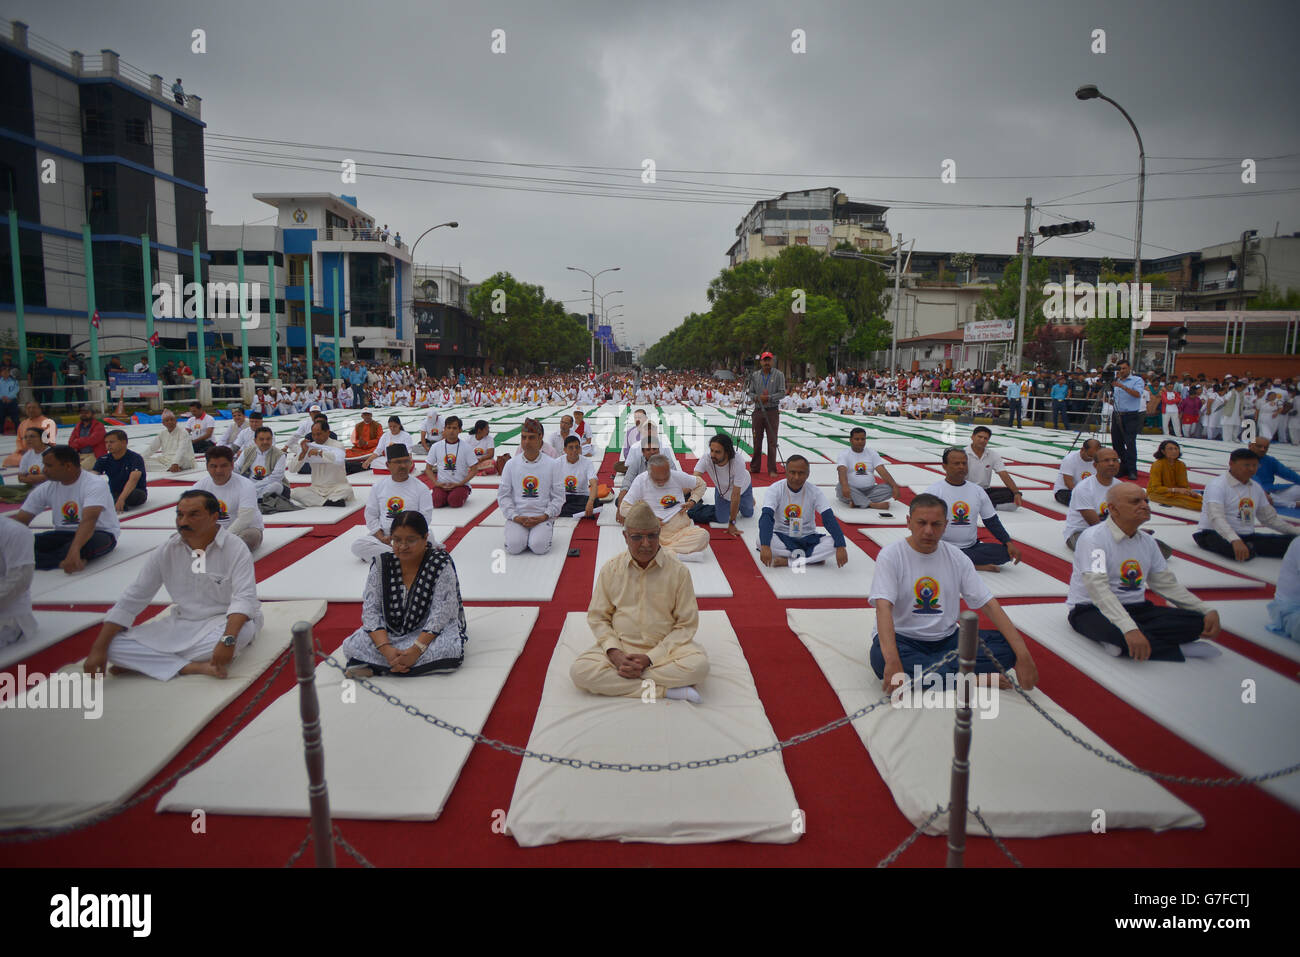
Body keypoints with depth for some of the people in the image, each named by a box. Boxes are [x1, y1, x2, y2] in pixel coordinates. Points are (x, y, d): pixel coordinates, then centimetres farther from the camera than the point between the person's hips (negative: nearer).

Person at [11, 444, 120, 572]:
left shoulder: (95, 484, -18)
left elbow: (88, 520, -32)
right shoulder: (45, 489, 3)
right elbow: (20, 520, 4)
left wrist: (74, 550, -47)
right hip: (64, 535, 6)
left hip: (100, 533, -6)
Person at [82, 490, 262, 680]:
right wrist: (98, 649, -6)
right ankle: (194, 667, -26)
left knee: (245, 629, -40)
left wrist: (228, 640, -43)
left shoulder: (235, 549, -15)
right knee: (115, 645, -13)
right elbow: (131, 599, 1)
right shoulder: (166, 552, -2)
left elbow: (244, 598, -25)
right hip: (180, 625, 4)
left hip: (224, 622, -4)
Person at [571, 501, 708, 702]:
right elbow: (597, 617, 6)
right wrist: (614, 653, -12)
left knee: (699, 664, -31)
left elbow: (686, 624, -4)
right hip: (620, 647, 2)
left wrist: (650, 658, -15)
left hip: (665, 647, -2)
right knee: (578, 670, -26)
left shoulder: (678, 571, -6)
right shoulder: (610, 569, 0)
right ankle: (665, 689, -24)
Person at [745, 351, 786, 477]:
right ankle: (754, 467, 18)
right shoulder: (754, 375, 9)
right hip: (758, 410, 3)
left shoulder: (779, 375, 1)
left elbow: (782, 393, -4)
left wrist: (769, 398, -16)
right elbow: (750, 392, 10)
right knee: (757, 440, 8)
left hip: (772, 411, -3)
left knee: (772, 441, -4)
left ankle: (772, 469, 2)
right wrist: (756, 398, -11)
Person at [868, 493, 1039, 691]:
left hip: (947, 639, 4)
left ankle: (917, 670, -20)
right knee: (880, 657, -37)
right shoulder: (891, 555, -11)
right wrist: (893, 662, -39)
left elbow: (988, 604, 0)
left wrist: (1023, 654, -12)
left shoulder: (956, 557, 3)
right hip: (903, 638, -4)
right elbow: (883, 608, -24)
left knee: (1006, 645, -15)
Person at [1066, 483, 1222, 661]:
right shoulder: (1093, 538, -16)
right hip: (1091, 610, -8)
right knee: (1120, 632, -40)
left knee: (1195, 621, -14)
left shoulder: (1146, 542, 11)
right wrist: (1129, 629, -39)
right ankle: (1178, 649, -15)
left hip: (1135, 608, 8)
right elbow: (1098, 588, -27)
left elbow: (1166, 584, 17)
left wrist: (1207, 611, 2)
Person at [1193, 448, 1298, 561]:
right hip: (1214, 535, -6)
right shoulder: (1217, 485, -12)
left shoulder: (1256, 487, 14)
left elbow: (1270, 518, 23)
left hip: (1247, 536, 6)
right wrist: (1235, 540, -41)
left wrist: (1296, 532, 12)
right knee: (1240, 552, -38)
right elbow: (1216, 517, -26)